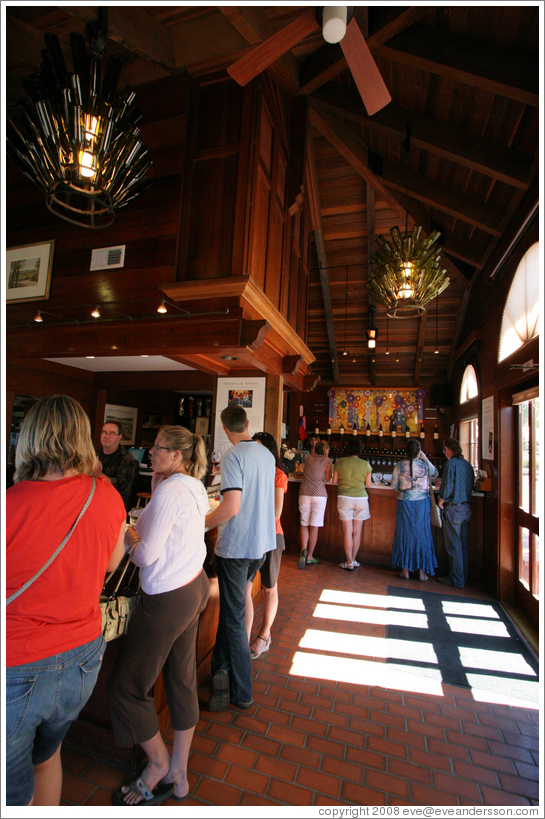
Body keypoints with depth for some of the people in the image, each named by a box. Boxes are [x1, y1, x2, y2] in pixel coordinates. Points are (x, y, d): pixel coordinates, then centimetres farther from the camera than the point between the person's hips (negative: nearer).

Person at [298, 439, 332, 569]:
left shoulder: (308, 457, 9)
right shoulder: (327, 461, 1)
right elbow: (328, 478, 4)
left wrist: (315, 448, 32)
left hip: (304, 494, 2)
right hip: (319, 495, -2)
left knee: (304, 524, 10)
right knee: (314, 526, 5)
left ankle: (304, 549, -11)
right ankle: (310, 556, 11)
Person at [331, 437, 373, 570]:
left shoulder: (340, 462, -3)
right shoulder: (365, 464, -1)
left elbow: (334, 481, 3)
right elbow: (368, 485, 4)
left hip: (345, 498, -1)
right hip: (361, 498, 1)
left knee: (347, 531, 3)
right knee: (357, 531, 11)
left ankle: (349, 563, 7)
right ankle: (353, 560, 21)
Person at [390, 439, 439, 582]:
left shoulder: (399, 465, -8)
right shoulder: (425, 465, -6)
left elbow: (393, 486, -1)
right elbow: (435, 474, 16)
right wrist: (426, 459, 15)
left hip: (405, 503, 0)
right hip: (422, 503, 0)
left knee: (405, 534, 10)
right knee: (422, 534, 10)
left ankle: (405, 570, 17)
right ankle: (422, 571, 18)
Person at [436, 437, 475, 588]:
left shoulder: (451, 464, -15)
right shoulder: (467, 464, 7)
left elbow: (447, 485, -19)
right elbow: (471, 485, 14)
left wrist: (441, 500, -5)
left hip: (453, 508, -7)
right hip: (466, 508, 8)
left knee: (453, 546, 3)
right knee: (464, 544, 15)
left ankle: (456, 580, 12)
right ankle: (463, 577, 26)